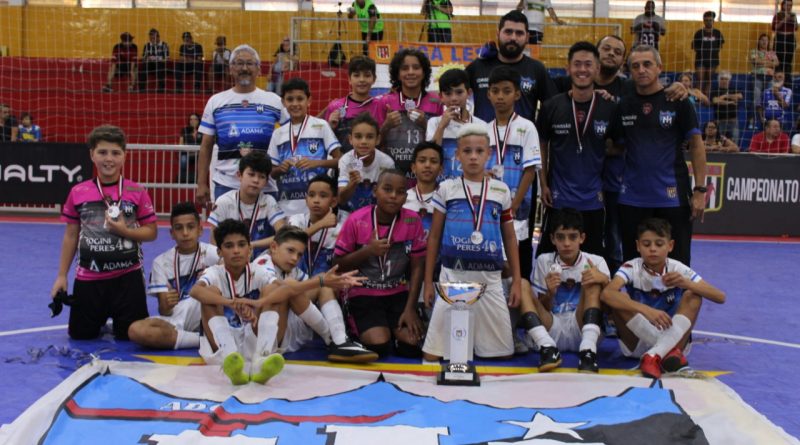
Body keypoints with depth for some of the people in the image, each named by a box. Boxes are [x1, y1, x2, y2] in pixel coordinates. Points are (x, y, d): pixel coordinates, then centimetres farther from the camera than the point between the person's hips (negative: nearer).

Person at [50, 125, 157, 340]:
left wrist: (125, 231, -19)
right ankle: (100, 319, 42)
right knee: (80, 336, 9)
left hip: (127, 276, -1)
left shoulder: (137, 192, -5)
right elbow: (71, 236, 6)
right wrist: (62, 275, 6)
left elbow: (151, 232, -2)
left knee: (131, 336, 3)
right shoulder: (78, 192, -1)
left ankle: (116, 322, 38)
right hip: (88, 278, 2)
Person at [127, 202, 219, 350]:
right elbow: (164, 312, 0)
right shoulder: (161, 262, 5)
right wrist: (166, 306, -25)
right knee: (136, 330, -27)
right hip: (174, 322, 3)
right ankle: (205, 339, -22)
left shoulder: (210, 253, 0)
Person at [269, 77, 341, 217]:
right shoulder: (278, 133, 11)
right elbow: (273, 173, 16)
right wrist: (281, 168, -6)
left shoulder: (321, 126, 1)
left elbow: (339, 160, -1)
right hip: (286, 205, 3)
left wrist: (316, 163, -16)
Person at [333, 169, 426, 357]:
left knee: (411, 345, -17)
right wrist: (368, 251, -21)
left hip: (398, 293, 2)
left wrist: (410, 308, -10)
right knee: (379, 345, -22)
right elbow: (338, 263, -5)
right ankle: (361, 330, 11)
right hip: (363, 294, -2)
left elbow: (416, 267, -3)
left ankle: (394, 332, 15)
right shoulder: (356, 220, -12)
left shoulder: (412, 221, -7)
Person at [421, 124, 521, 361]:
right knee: (432, 353, -4)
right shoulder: (447, 189, 2)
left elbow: (509, 237, 12)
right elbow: (434, 237, 6)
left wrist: (517, 280, 7)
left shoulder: (501, 190, 6)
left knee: (502, 352, 7)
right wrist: (428, 282, 4)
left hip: (490, 279, 2)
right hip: (452, 276, -1)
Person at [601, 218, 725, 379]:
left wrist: (686, 283, -31)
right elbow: (606, 294, -32)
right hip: (637, 343, -1)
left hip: (673, 339, 1)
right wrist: (647, 310, -46)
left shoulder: (678, 269, -5)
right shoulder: (631, 268, -11)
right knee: (618, 298, -24)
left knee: (693, 295, -19)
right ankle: (669, 351, -29)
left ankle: (655, 355, -35)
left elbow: (720, 297, -13)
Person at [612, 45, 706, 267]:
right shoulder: (623, 105, 5)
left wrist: (700, 190, -8)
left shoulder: (677, 101, -3)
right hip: (632, 198, 3)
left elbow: (696, 146, -2)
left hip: (673, 197, -3)